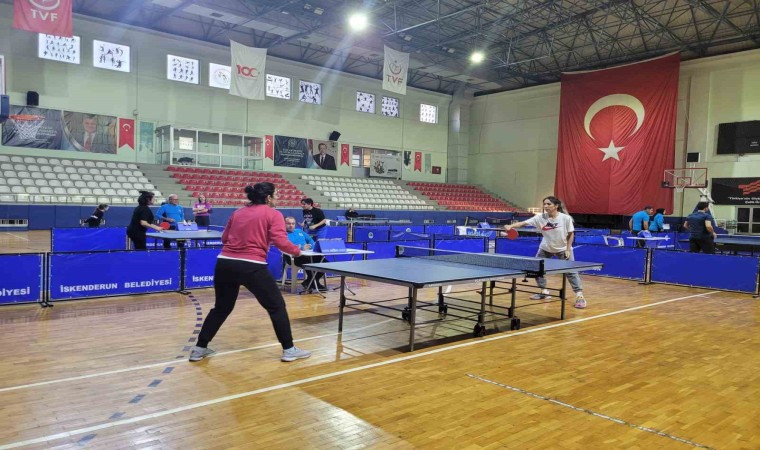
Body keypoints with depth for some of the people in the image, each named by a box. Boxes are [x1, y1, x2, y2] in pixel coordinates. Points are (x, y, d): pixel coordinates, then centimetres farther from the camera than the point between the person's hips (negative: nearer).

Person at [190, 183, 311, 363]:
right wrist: (297, 251, 8)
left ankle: (199, 348, 27)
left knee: (221, 308, 22)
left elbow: (224, 238, 19)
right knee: (276, 306, 10)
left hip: (224, 263, 6)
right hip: (251, 266, -5)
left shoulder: (237, 213, 17)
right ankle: (289, 349, 13)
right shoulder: (273, 214, 2)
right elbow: (281, 242, -9)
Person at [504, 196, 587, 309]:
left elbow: (571, 234, -11)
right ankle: (544, 292, 21)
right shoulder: (540, 217, -20)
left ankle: (579, 296, 0)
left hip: (563, 249, -3)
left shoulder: (566, 218, -23)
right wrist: (511, 226, -43)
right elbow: (523, 223, -27)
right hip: (546, 248, 3)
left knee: (571, 271, -10)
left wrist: (568, 250, -15)